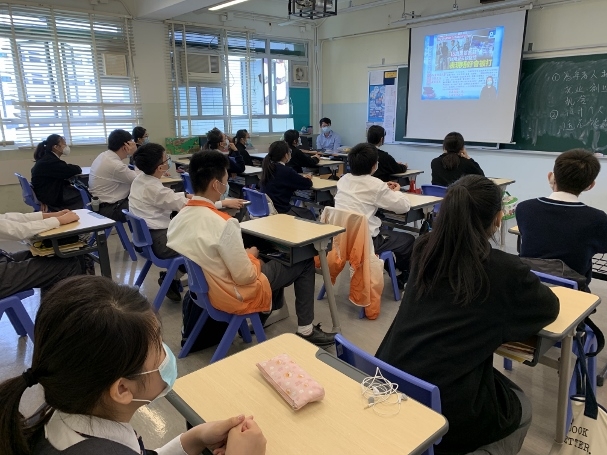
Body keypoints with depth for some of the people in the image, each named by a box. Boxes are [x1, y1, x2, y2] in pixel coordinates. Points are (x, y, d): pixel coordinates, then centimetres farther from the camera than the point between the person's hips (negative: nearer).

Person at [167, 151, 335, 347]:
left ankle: (262, 317, 36)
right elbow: (245, 277, -26)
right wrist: (252, 257, -4)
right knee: (305, 262, 7)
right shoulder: (223, 224, -32)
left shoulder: (178, 218, -7)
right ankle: (306, 330, 15)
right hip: (235, 297, -8)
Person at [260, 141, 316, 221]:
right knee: (309, 215, 16)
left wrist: (302, 178, 21)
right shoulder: (286, 171, -19)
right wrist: (307, 179, 15)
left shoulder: (268, 168, 3)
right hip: (280, 211, -7)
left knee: (305, 211, 25)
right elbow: (308, 184, -7)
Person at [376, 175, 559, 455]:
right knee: (522, 408, 26)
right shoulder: (503, 270, -12)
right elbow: (550, 308, 8)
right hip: (445, 408, -5)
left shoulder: (423, 251, 1)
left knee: (504, 389, 30)